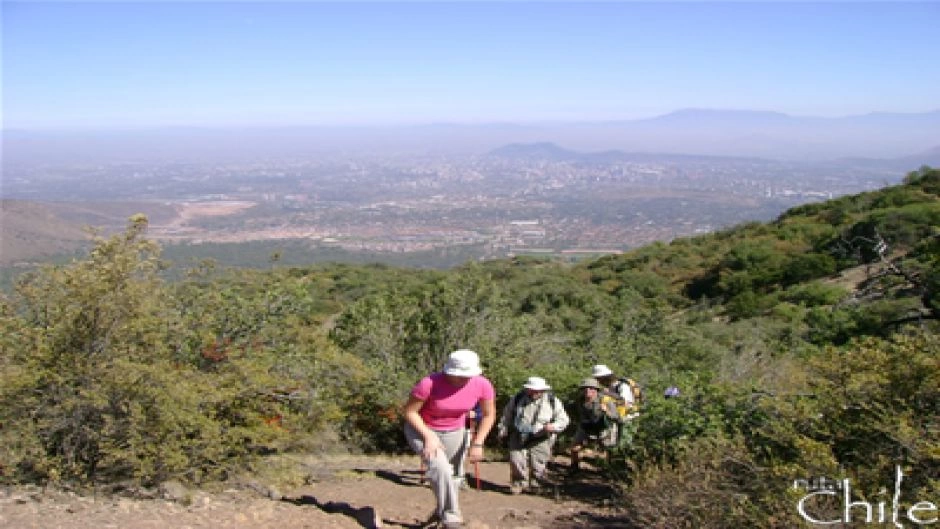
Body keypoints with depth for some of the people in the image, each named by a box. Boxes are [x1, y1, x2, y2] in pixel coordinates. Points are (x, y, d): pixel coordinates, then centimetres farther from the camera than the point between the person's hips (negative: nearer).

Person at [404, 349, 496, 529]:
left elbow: (489, 415, -4)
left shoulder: (483, 385, -21)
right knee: (440, 469, -26)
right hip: (421, 429, -4)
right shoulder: (429, 383, -33)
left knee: (449, 475, 15)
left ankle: (441, 512, 41)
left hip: (454, 432, 4)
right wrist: (429, 436, -27)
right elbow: (409, 411, -20)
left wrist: (477, 443, -10)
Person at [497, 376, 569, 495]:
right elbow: (507, 416, 14)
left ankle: (535, 486, 25)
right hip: (519, 437, 1)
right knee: (516, 461, -5)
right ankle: (518, 484, 18)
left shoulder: (552, 401, -4)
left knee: (538, 465, 1)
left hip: (540, 439, -1)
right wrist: (503, 430, 13)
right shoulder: (517, 399, 1)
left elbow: (563, 419, 0)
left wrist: (554, 426, -20)